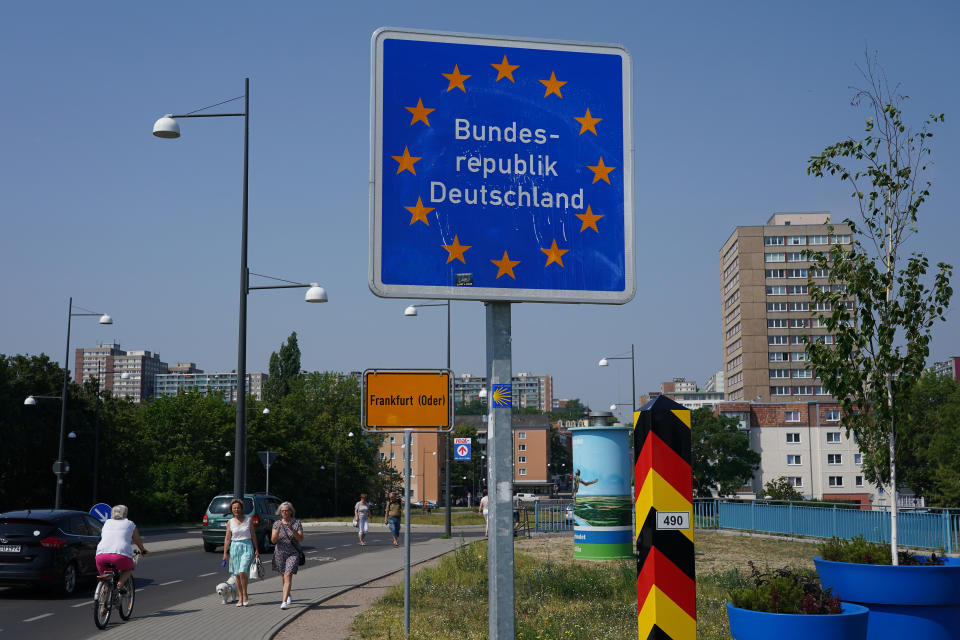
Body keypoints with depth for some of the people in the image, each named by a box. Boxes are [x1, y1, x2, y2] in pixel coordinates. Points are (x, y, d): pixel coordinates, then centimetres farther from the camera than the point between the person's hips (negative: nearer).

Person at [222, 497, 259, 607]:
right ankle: (240, 598, 13)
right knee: (237, 574, 5)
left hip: (247, 547, -2)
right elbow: (227, 539, 6)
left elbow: (253, 536, 7)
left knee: (243, 571, -16)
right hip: (234, 548, 2)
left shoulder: (248, 520, 2)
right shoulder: (230, 523, 4)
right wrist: (225, 553, 1)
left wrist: (256, 550, 4)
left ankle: (245, 596, -2)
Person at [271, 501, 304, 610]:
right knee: (284, 576, 17)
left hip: (293, 554, -3)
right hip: (280, 553, 3)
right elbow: (273, 540, -7)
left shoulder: (297, 523, -5)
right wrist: (278, 529, -23)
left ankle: (284, 601, -20)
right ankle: (288, 596, 41)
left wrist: (292, 529, -26)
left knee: (288, 576, -16)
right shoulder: (276, 524, 1)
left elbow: (301, 539, -12)